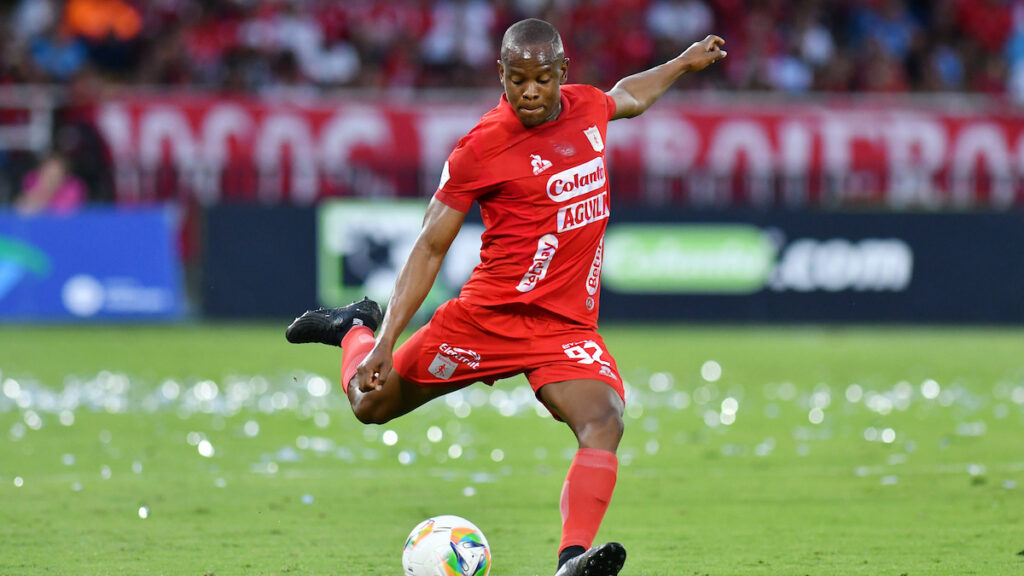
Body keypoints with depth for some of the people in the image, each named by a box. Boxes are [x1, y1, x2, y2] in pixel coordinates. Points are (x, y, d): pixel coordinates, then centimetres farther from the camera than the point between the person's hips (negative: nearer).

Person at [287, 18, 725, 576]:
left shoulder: (587, 107, 5)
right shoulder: (483, 146, -12)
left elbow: (628, 96, 34)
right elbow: (430, 247, -8)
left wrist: (686, 61, 39)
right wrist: (386, 343, -14)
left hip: (570, 329, 3)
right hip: (491, 315, -3)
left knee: (604, 424, -25)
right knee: (372, 402, 8)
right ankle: (360, 330, 43)